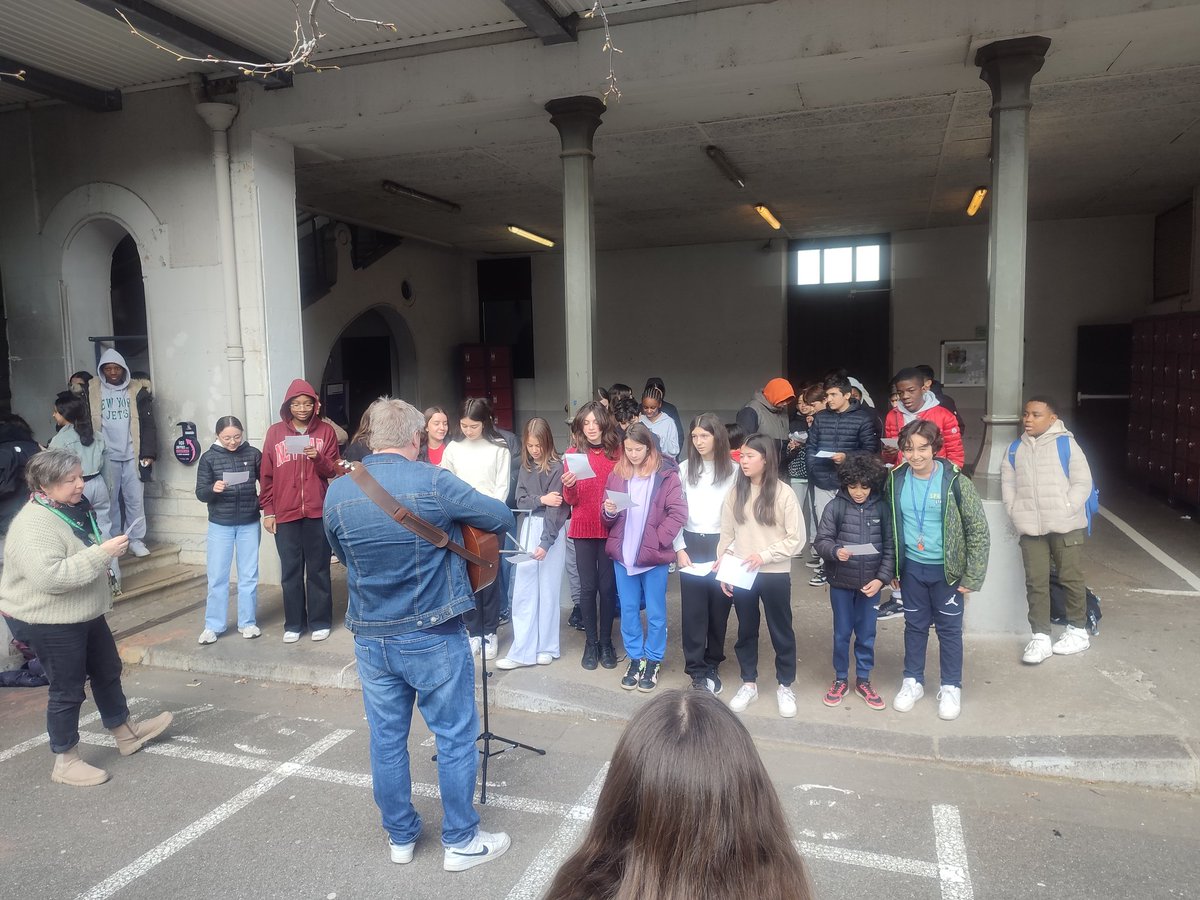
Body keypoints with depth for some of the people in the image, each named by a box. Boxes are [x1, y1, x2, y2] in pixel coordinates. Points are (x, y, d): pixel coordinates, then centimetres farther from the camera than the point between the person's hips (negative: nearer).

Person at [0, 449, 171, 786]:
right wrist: (103, 553, -35)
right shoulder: (34, 525, -25)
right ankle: (65, 762, 21)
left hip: (85, 614, 10)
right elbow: (49, 577, -37)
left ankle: (126, 732, 38)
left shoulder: (73, 508, 5)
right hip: (49, 622, -10)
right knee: (67, 689, 3)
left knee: (108, 671, 20)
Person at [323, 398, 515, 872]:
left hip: (370, 637, 5)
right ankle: (461, 841, 23)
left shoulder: (337, 493, -3)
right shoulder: (434, 482, -16)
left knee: (387, 740, 17)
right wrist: (461, 521, 15)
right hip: (433, 636, -4)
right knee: (456, 737, 11)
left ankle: (400, 837, 33)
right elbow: (504, 518, -6)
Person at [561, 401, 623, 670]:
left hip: (611, 528, 0)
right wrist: (568, 485, -21)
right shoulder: (573, 454, 1)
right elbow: (571, 500, 0)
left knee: (607, 586, 4)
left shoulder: (617, 452, 0)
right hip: (583, 529, 0)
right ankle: (591, 642, 17)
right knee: (587, 587, 4)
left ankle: (606, 642, 19)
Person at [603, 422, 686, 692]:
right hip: (622, 554, 4)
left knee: (655, 612, 8)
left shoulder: (666, 474, -7)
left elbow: (679, 513, -10)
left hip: (653, 555, -4)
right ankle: (635, 659, 27)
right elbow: (608, 517, 11)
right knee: (628, 610, 13)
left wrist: (658, 539, -14)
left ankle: (653, 661, 23)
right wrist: (609, 511, -12)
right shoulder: (617, 473, 5)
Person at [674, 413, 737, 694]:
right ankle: (697, 669, 6)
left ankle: (713, 665, 22)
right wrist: (679, 548, -3)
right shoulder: (684, 469, 4)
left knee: (718, 608, 6)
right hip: (691, 545, 1)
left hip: (721, 545, -1)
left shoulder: (733, 470, -3)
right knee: (693, 610, -1)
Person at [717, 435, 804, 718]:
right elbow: (726, 535, 5)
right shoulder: (735, 493, 2)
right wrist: (722, 571, 0)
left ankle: (785, 686, 27)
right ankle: (749, 684, 30)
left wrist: (763, 556, -15)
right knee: (746, 631, 15)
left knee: (781, 631, 10)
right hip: (741, 575, 3)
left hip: (775, 574, -3)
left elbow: (796, 538, -8)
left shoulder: (783, 493, -9)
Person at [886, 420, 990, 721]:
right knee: (915, 625, 15)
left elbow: (979, 531, -10)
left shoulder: (956, 482, -15)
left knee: (949, 629, 10)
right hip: (911, 567, 3)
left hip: (946, 569, -3)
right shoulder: (896, 480, -4)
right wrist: (892, 567, 8)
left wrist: (972, 576, -11)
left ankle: (951, 688, 27)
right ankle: (912, 681, 31)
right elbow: (890, 526, 8)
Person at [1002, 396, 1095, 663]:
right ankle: (1040, 637, 10)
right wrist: (1015, 512, 0)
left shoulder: (1065, 444, -5)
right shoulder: (1015, 449, 8)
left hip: (1066, 527, -3)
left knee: (1071, 579, 8)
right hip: (1030, 529, 3)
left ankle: (1078, 630, 25)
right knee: (1036, 582, 4)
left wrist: (1066, 511, -13)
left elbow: (1082, 482, -6)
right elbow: (1008, 483, 12)